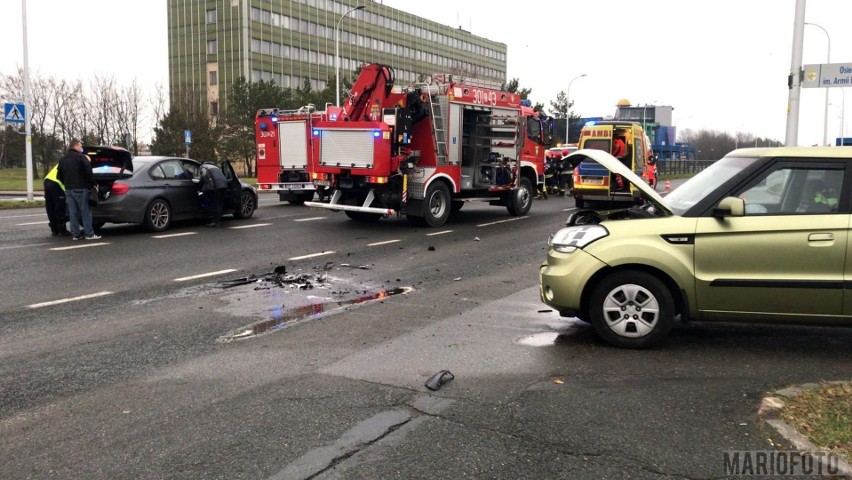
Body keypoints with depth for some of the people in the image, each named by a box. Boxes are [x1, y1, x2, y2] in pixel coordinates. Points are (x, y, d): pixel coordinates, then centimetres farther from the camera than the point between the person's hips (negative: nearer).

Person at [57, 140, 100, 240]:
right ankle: (89, 234, -5)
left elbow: (59, 176, 17)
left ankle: (76, 234, 10)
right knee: (85, 211, -3)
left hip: (68, 189, 7)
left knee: (73, 213, 9)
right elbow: (88, 172, -15)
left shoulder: (62, 160, 15)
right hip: (80, 189, -6)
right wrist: (93, 184, -5)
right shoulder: (81, 157, -6)